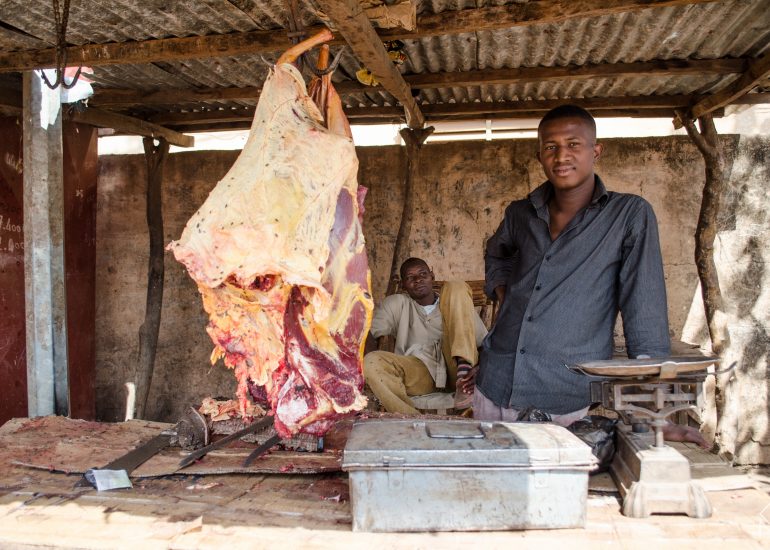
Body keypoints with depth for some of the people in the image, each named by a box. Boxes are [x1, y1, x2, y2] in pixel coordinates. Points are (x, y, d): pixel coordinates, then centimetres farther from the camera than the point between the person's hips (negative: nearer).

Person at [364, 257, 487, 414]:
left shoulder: (455, 302, 21)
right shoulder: (397, 304, 20)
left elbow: (485, 341, 11)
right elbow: (367, 330, 7)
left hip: (455, 369, 0)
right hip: (420, 373, 0)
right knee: (371, 362, -29)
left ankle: (463, 372, -28)